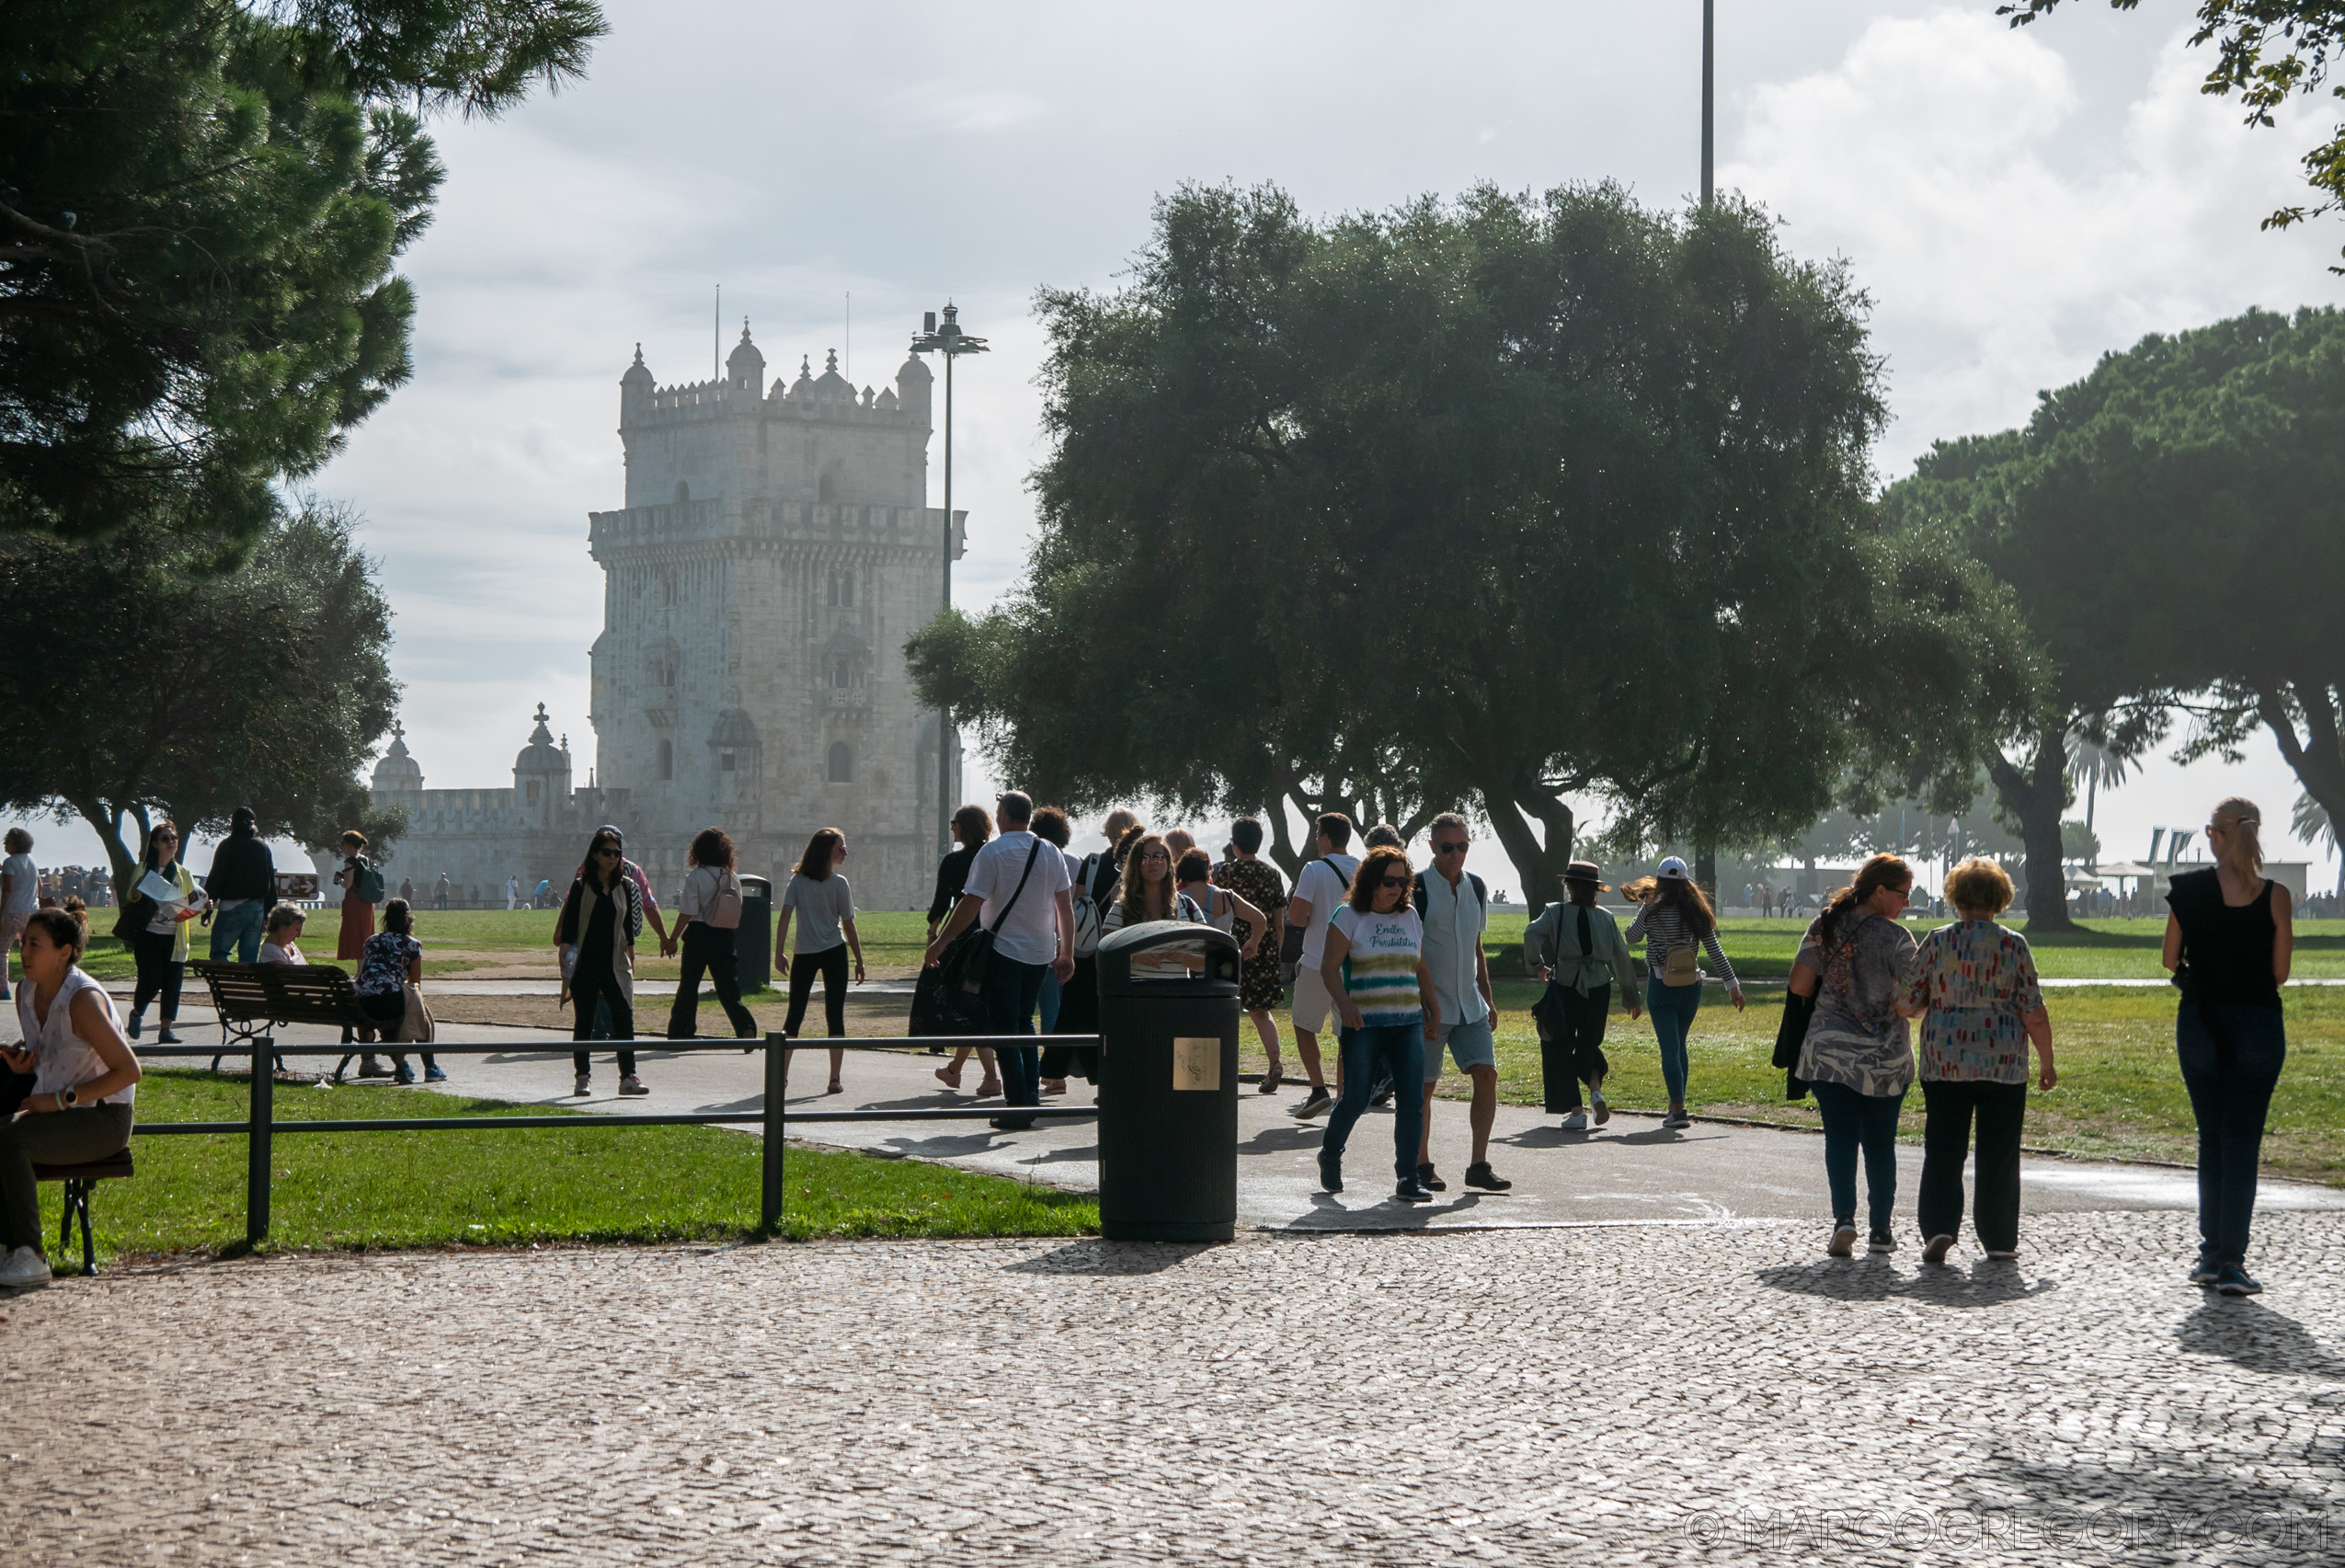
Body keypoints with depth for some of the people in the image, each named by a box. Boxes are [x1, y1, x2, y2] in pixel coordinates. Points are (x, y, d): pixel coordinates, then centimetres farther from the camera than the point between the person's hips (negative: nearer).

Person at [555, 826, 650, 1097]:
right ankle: (583, 1076, 14)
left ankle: (628, 1077, -10)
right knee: (584, 1022, 5)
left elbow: (629, 927, 12)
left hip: (615, 964, 2)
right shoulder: (581, 886, -2)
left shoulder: (626, 887, 7)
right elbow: (567, 925, -4)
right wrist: (567, 960, -12)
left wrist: (630, 959, 10)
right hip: (585, 965, -2)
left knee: (624, 1018, -9)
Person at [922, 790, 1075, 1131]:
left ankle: (1018, 1106, -3)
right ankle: (1031, 1093, 16)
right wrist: (1067, 953, 13)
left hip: (1003, 950, -5)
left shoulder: (992, 853, -11)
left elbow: (971, 904, -15)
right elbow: (1066, 905, 6)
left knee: (1004, 1028, 1)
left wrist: (939, 942, -7)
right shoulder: (1051, 853, 4)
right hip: (1041, 953, 5)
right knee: (1024, 1022, 21)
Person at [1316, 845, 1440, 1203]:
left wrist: (1433, 1010, 21)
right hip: (1363, 1024, -4)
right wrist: (1343, 1002, -23)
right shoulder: (1349, 917, -1)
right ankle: (1330, 1155, 25)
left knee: (1412, 1099, -7)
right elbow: (1329, 967, -8)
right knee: (1356, 1098, -4)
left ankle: (1408, 1179, -6)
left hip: (1407, 1024, 4)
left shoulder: (1410, 917, 15)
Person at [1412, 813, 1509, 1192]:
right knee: (1423, 1085, 0)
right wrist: (1428, 1001, -18)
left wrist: (1488, 999, 18)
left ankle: (1479, 1165, -1)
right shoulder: (1417, 888, -9)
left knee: (1486, 1074, -5)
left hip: (1470, 1004, 5)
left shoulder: (1476, 886, 11)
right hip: (1430, 1004, -5)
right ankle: (1422, 1164, 13)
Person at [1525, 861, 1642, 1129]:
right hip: (1598, 990, 3)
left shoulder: (1556, 913, -1)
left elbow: (1532, 933, -18)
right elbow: (1622, 959, 8)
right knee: (1589, 1044, 21)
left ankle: (1575, 1111, 3)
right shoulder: (1606, 918, 7)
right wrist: (1631, 997, 15)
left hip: (1564, 988, -3)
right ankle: (1596, 1090, -5)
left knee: (1560, 1049, 8)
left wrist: (1536, 964, -1)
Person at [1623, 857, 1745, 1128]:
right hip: (1690, 985, 4)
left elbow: (1632, 937, 3)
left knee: (1670, 1048, -5)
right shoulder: (1696, 911, 2)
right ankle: (1677, 1105, 23)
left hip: (1661, 985, -4)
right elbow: (1714, 949, 3)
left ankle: (1678, 1110, -12)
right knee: (1679, 1045, 18)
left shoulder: (1653, 909, -9)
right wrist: (1732, 983, 6)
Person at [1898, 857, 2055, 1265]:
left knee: (1942, 1151, 5)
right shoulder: (2013, 945, -3)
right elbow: (2034, 1013, -4)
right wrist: (2046, 1062, 7)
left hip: (1944, 1063, 1)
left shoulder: (1937, 941, -1)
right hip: (2003, 1064, 0)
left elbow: (1907, 1004, 1)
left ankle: (1939, 1228, -9)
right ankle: (1998, 1239, 13)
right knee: (1998, 1155, 8)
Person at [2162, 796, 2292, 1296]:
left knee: (2211, 1138, 14)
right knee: (2242, 1142, 2)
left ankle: (2211, 1254, 15)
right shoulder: (2274, 896, -8)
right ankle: (2230, 1262, -2)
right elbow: (2280, 973, -3)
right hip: (2258, 1025, -1)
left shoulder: (2188, 890, -6)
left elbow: (2170, 960, 1)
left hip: (2200, 1024, 1)